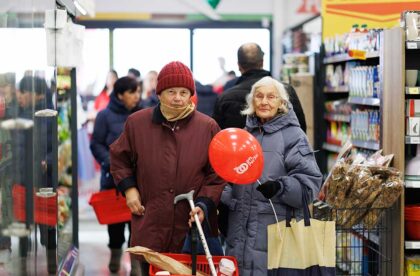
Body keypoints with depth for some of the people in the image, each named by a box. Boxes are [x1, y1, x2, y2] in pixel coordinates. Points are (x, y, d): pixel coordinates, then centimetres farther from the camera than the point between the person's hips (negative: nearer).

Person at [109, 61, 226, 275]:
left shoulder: (208, 127, -1)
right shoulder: (137, 123, 3)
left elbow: (217, 175, 2)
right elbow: (119, 158, 18)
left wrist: (204, 205, -10)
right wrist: (128, 188, 5)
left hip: (192, 228, 0)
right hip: (150, 229, 1)